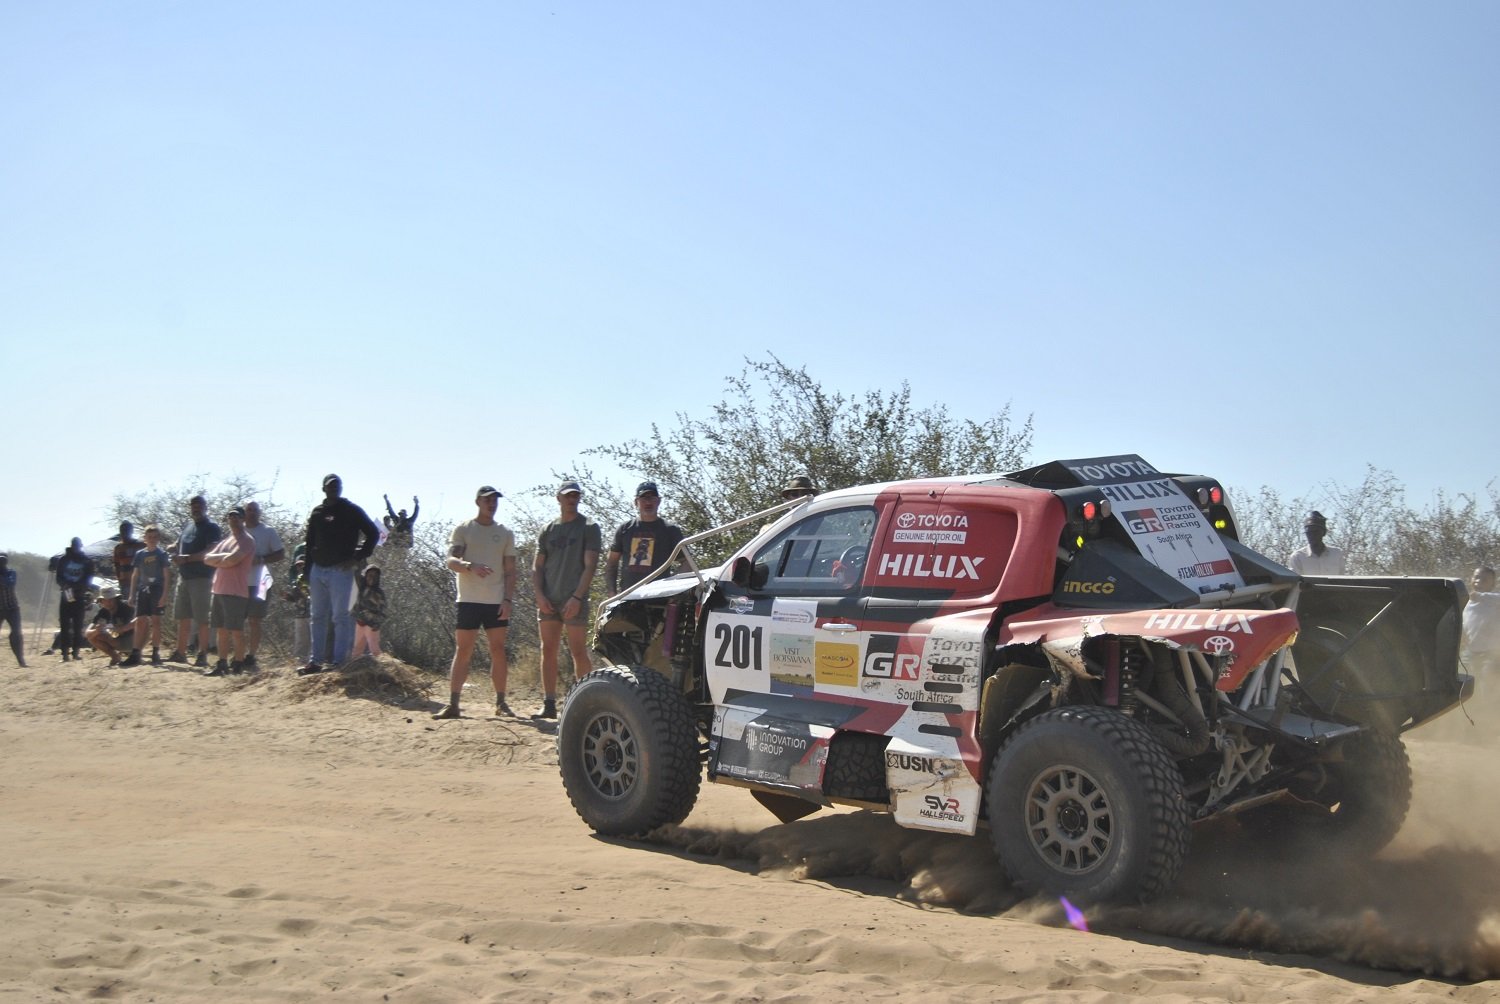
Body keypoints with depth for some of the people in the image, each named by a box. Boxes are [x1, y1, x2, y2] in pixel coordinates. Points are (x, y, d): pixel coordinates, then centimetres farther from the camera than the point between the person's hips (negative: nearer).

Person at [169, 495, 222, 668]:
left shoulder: (211, 528, -7)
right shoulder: (188, 526, 16)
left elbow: (210, 553, -18)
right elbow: (178, 545, 25)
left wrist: (186, 558, -22)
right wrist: (176, 560, 3)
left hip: (202, 578, -7)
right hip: (184, 577, 8)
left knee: (202, 619, -4)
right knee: (183, 618, 11)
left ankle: (203, 654, 0)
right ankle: (180, 652, 17)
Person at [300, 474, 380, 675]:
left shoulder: (351, 511, 0)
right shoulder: (316, 513, 13)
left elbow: (373, 533, -1)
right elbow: (309, 546, 15)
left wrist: (358, 557, -9)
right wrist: (307, 577, 11)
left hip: (340, 570, -5)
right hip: (318, 570, 5)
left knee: (341, 617, -5)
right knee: (318, 617, 8)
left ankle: (339, 661, -3)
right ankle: (316, 661, 13)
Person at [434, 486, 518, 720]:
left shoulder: (505, 533, 11)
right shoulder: (462, 530, 4)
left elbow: (510, 570, 9)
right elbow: (451, 561, -7)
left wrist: (507, 600, -3)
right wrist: (470, 566, -28)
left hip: (497, 602, 2)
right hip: (469, 601, -2)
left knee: (498, 651, 3)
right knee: (462, 652, -2)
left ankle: (500, 702, 9)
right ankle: (452, 704, -2)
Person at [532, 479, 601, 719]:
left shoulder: (589, 528, 1)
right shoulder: (548, 530, 14)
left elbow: (590, 565, -7)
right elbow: (537, 566, 13)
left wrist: (577, 597, -15)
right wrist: (539, 595, -3)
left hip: (574, 601, -5)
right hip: (547, 601, 5)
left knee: (579, 652, -4)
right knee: (548, 651, 5)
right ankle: (549, 703, 9)